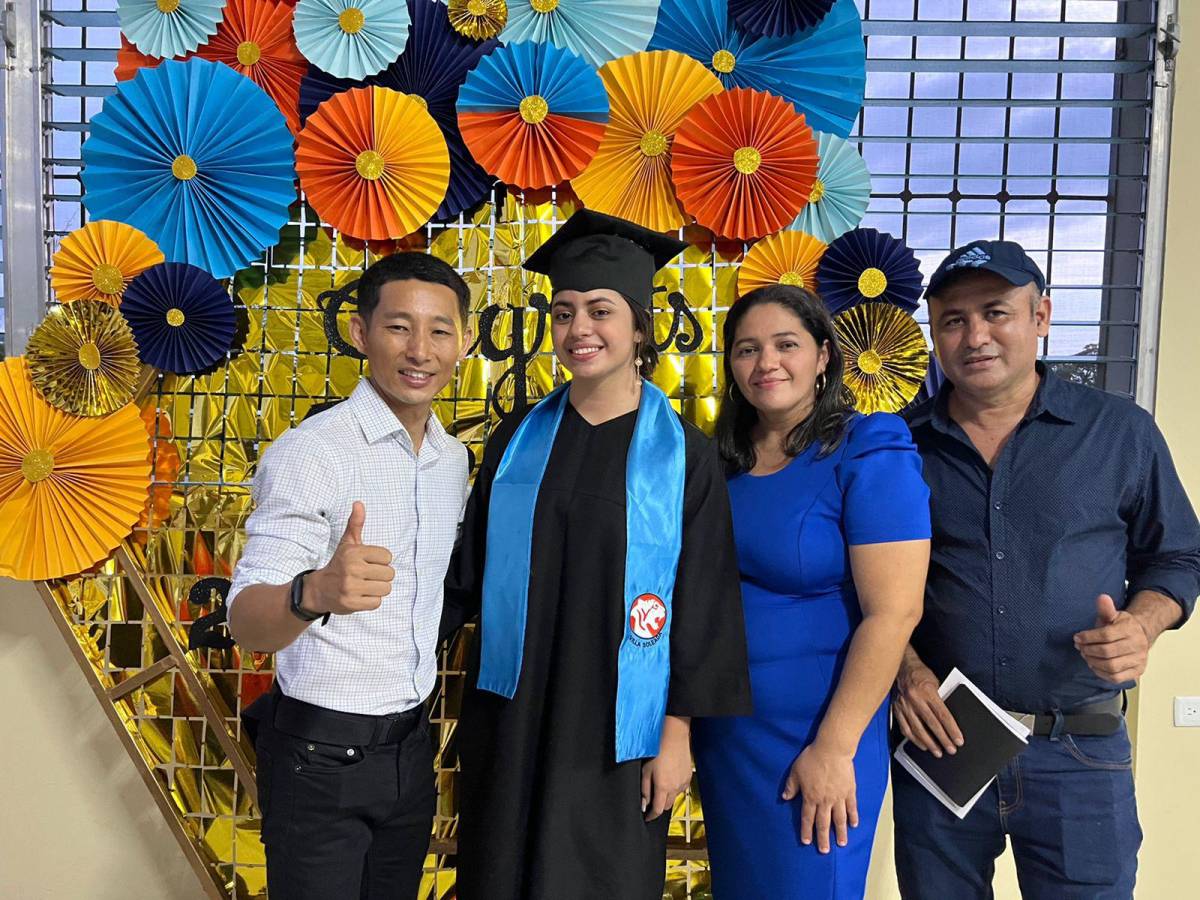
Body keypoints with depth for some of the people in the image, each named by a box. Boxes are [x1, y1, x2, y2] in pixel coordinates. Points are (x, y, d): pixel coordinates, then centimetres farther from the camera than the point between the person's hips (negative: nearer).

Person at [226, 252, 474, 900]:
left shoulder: (454, 458, 3)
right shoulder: (309, 451, -17)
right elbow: (246, 621, -23)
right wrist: (315, 593, -44)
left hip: (411, 748, 6)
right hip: (321, 755, -6)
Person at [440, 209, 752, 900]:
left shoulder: (683, 454, -6)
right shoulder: (521, 440, 2)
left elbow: (702, 603, -5)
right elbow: (470, 566, 8)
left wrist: (677, 732, -6)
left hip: (616, 726, -2)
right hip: (512, 714, 3)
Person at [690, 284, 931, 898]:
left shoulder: (868, 456, -15)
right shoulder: (723, 459, 3)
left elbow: (893, 613, -19)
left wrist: (833, 749, -19)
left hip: (815, 737, -6)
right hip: (721, 730, 6)